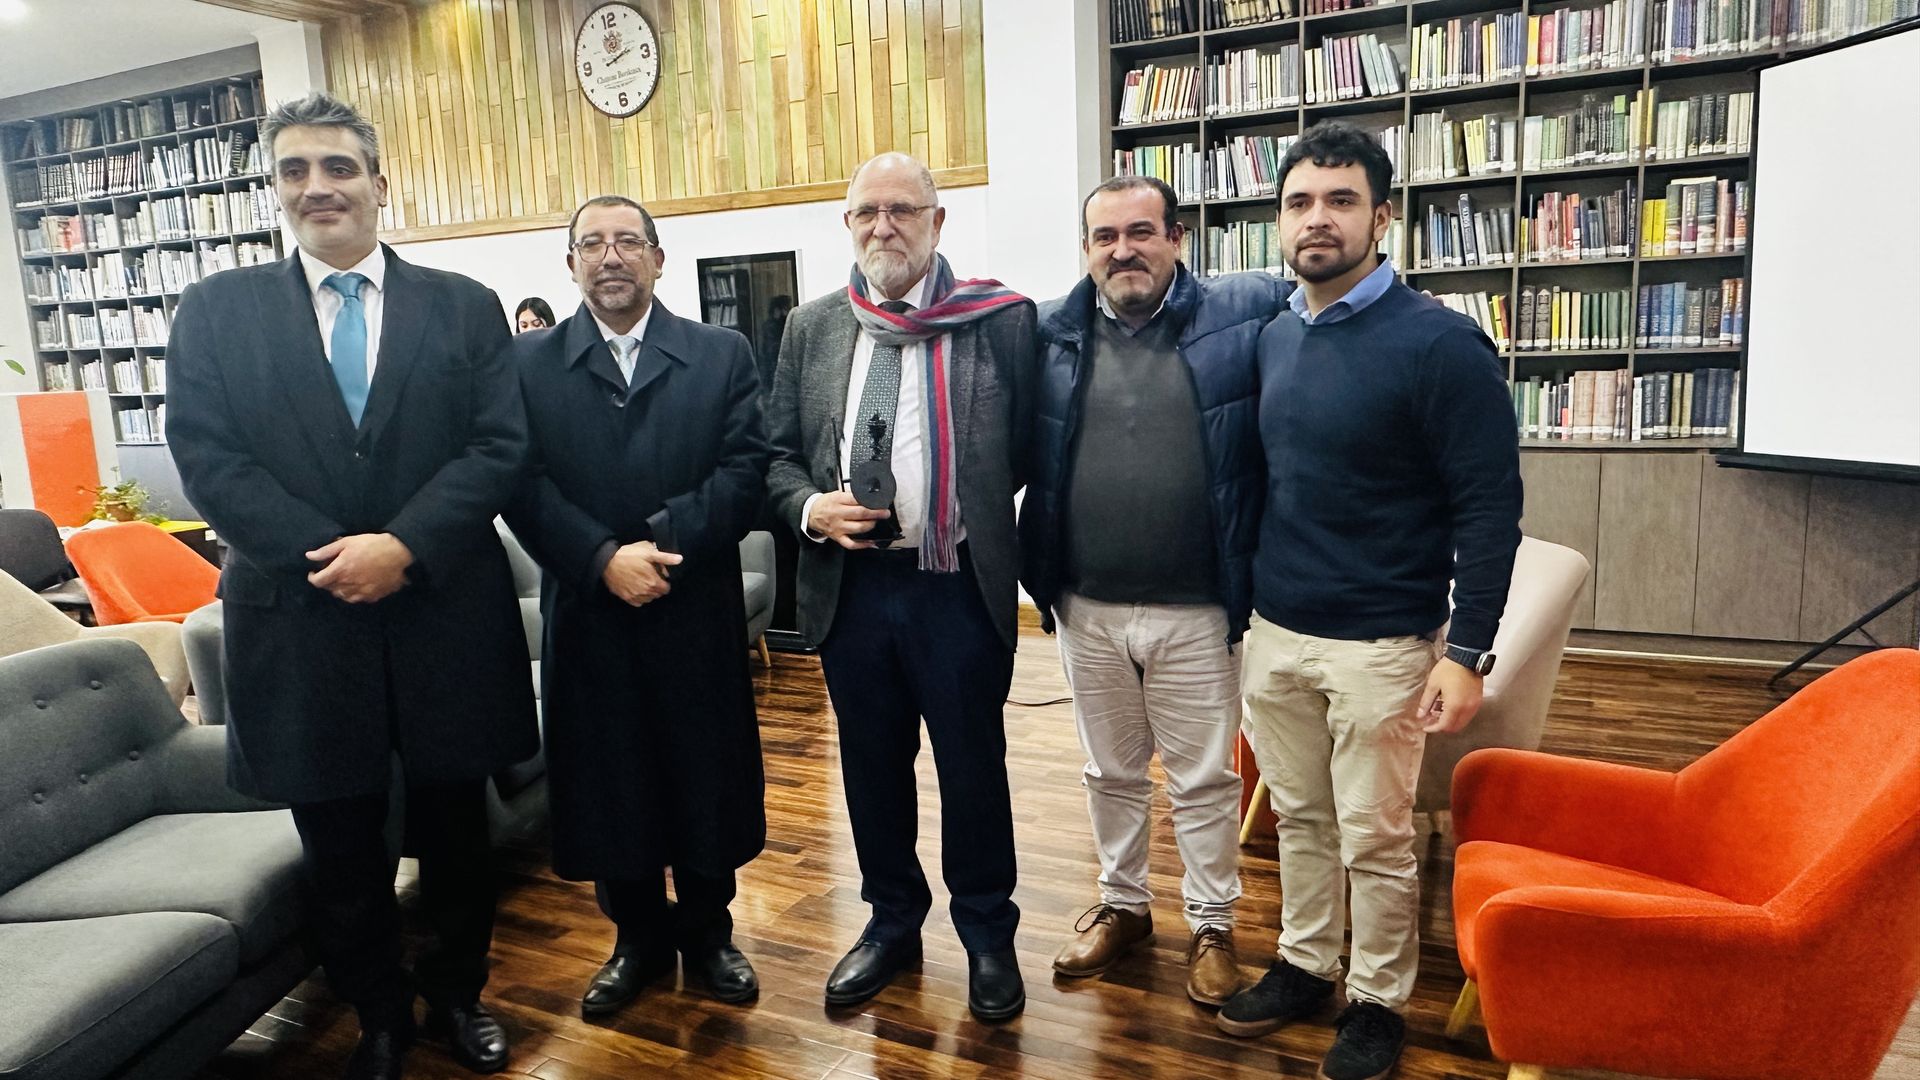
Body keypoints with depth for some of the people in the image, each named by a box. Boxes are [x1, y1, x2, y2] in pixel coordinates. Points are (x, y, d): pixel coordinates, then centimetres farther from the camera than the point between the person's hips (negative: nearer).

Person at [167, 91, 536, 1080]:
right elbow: (206, 456, -4)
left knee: (456, 832, 14)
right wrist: (329, 555, -16)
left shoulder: (464, 306, 3)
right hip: (299, 623, 1)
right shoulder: (217, 308, 5)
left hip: (446, 617, 0)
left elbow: (500, 447, -5)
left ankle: (458, 993, 37)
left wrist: (403, 545, -17)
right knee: (340, 850, 14)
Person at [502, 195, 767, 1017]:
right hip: (586, 615, 1)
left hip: (698, 613, 0)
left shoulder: (722, 355, 4)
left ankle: (707, 932, 32)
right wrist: (604, 559, -19)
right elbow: (523, 485, -6)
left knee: (706, 778, 10)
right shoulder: (529, 362, 5)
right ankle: (638, 939, 32)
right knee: (608, 784, 11)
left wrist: (660, 541, -18)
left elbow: (745, 470, -7)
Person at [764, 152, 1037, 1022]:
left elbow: (1033, 449, -1)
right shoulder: (810, 327, 8)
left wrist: (1032, 565, -7)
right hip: (850, 585, 4)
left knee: (973, 768, 10)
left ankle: (987, 935, 32)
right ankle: (893, 922, 38)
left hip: (960, 587, -3)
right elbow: (777, 453, 9)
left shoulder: (1001, 319, -3)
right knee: (872, 765, 17)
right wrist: (811, 509, -9)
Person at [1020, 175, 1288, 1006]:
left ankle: (1212, 926, 33)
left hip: (1197, 612, -2)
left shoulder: (1241, 315, -5)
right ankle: (1122, 904, 41)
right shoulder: (1045, 334, 1)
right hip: (1087, 609, 3)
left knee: (1204, 781, 13)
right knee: (1110, 773, 20)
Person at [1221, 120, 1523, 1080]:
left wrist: (1467, 652, -15)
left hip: (1380, 642, -5)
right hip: (1274, 632, 5)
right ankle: (1303, 965, 36)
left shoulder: (1438, 343, -12)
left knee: (1374, 839, 8)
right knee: (1298, 817, 18)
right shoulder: (1273, 338, 6)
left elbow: (1491, 507, -12)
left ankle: (1378, 1001, 28)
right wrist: (1247, 601, 13)